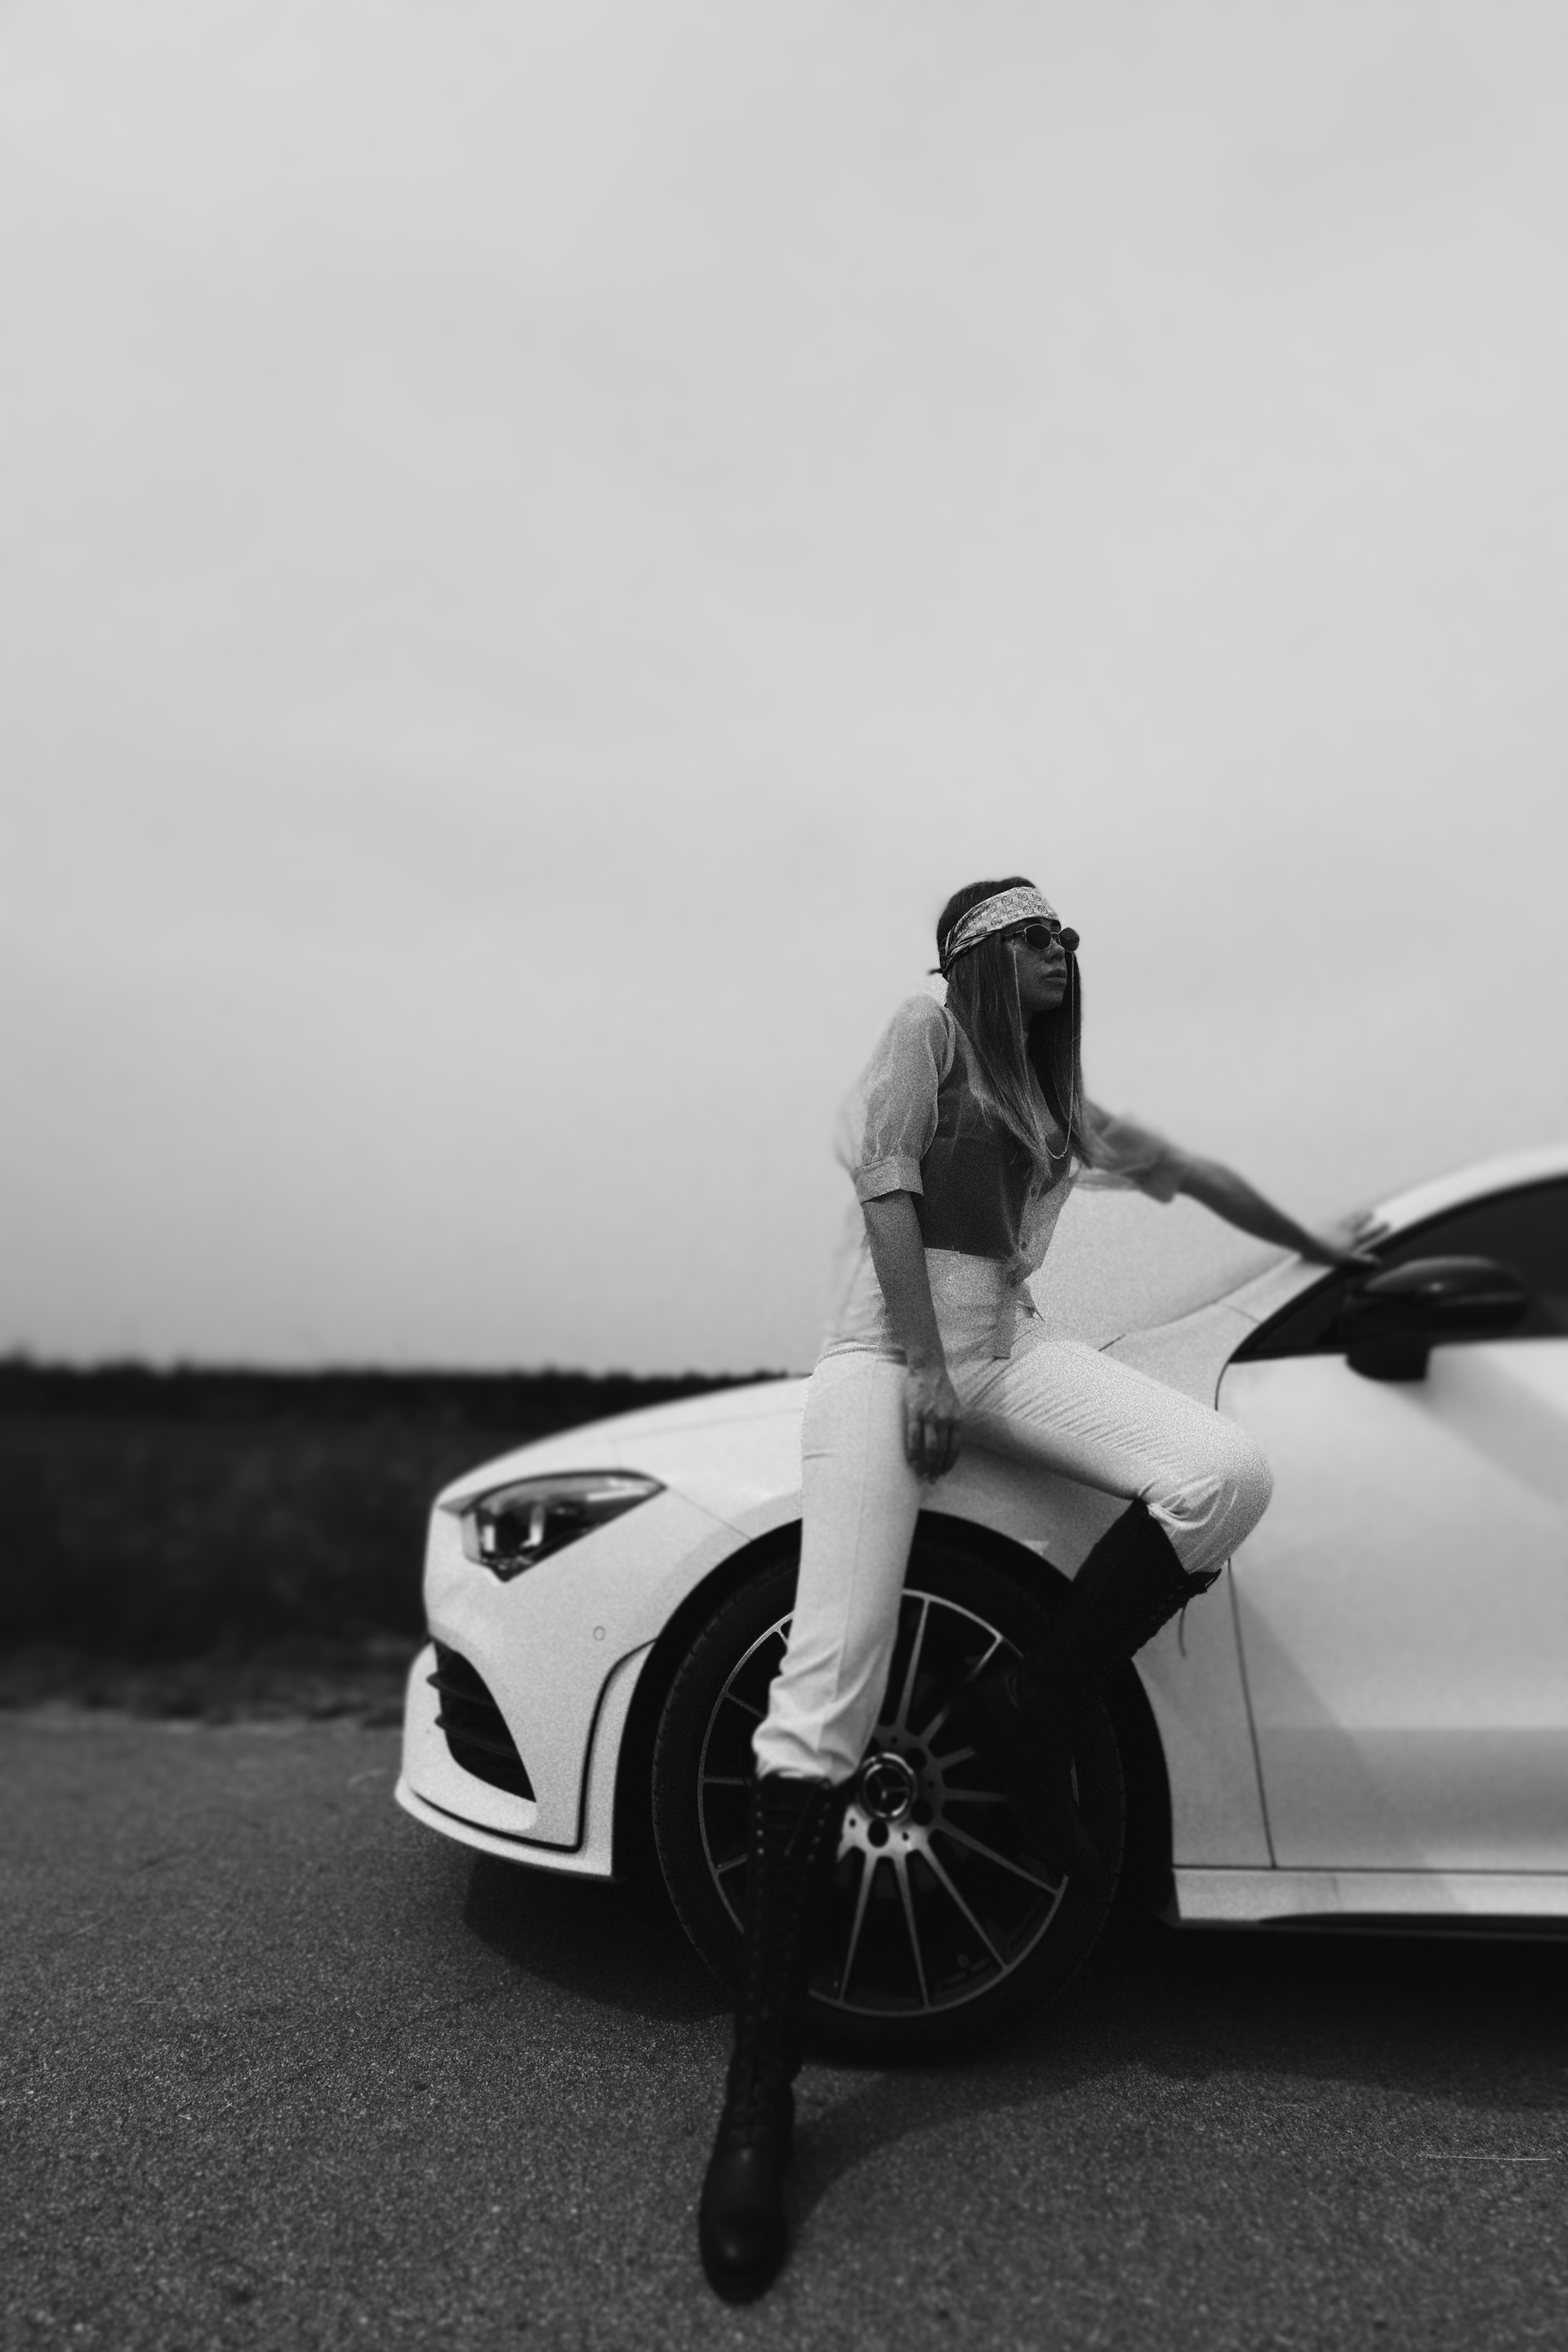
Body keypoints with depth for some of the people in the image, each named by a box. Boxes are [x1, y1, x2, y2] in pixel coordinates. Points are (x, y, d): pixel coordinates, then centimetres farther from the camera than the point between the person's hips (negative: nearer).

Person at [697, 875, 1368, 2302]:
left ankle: (1029, 1715, -4)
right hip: (887, 1346, -5)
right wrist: (922, 1366, -14)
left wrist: (1319, 1248, 46)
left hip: (1011, 1353, 6)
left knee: (1229, 1474, -23)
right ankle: (761, 2092, -14)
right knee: (832, 1687, -21)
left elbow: (1190, 1172, 36)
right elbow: (887, 1188, -5)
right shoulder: (929, 1031, 6)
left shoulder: (1066, 1109, 25)